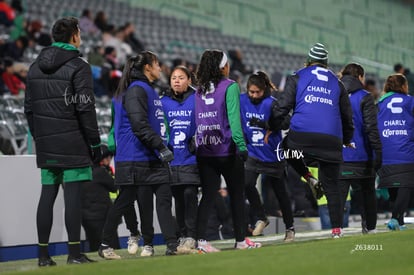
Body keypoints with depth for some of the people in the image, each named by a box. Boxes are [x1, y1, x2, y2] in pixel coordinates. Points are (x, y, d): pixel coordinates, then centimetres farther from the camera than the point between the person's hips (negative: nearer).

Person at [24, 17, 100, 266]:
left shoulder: (35, 67, 13)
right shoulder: (78, 67, -8)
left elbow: (29, 108, 16)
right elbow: (85, 108, -13)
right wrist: (95, 142, -7)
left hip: (46, 144, 6)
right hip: (73, 144, -6)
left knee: (47, 195, 8)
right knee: (73, 196, -5)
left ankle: (43, 254, 9)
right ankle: (74, 252, -5)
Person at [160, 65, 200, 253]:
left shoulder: (197, 100, 0)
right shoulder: (163, 102, 8)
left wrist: (197, 142, -10)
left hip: (191, 158, -3)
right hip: (171, 159, 3)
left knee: (189, 194, -10)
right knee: (178, 198, 8)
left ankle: (191, 237, -5)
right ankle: (182, 236, 15)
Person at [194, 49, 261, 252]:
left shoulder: (200, 90, 9)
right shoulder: (230, 87, -6)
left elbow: (197, 119, 9)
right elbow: (233, 118, -14)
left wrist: (198, 143, 13)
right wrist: (241, 145, -16)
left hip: (204, 150, 5)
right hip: (226, 150, -5)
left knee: (208, 195, 5)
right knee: (237, 194, 7)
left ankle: (200, 240, -5)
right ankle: (240, 239, 14)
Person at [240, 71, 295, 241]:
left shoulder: (271, 103, -14)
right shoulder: (242, 101, -3)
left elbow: (285, 124, -22)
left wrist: (263, 124, -32)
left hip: (272, 155, -2)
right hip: (252, 153, 2)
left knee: (280, 192, 9)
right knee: (247, 184, -20)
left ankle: (290, 227, 26)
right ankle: (261, 218, 2)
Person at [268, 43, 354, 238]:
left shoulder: (297, 78, 12)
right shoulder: (337, 83, 22)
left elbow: (282, 106, 4)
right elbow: (347, 115, 27)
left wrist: (272, 129, 15)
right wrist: (347, 140, 40)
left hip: (302, 136, -3)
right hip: (331, 140, 3)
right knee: (331, 185, 8)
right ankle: (337, 228, 5)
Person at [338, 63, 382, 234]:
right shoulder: (364, 98, -6)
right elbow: (371, 128, -12)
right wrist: (378, 152, -8)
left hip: (338, 156, 2)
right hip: (363, 156, -2)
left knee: (338, 194, -2)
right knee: (368, 193, 15)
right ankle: (370, 227, 22)